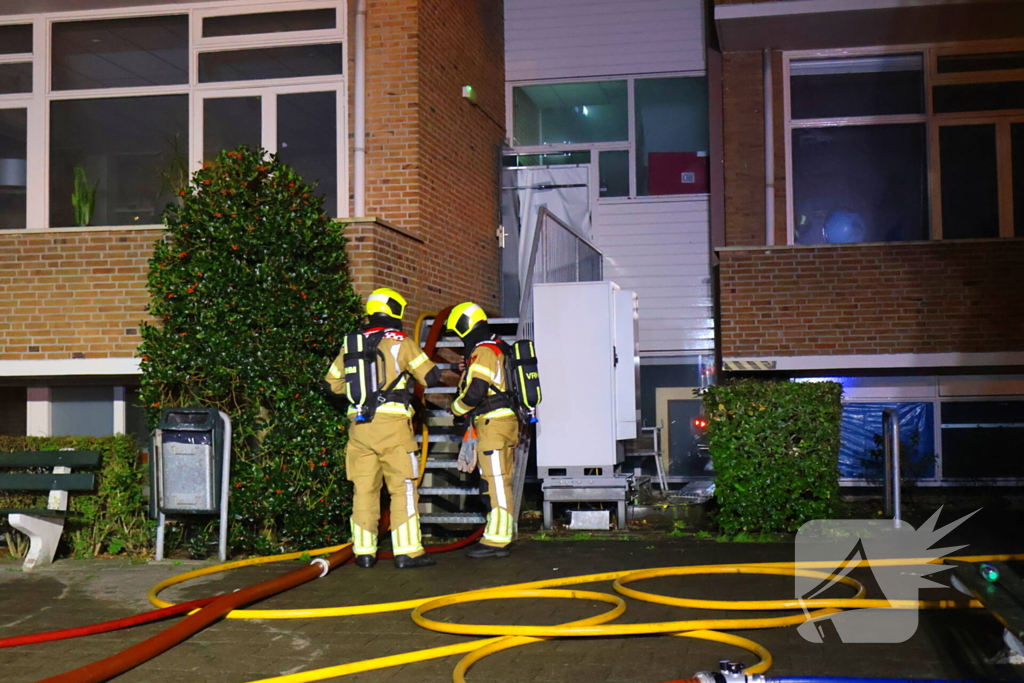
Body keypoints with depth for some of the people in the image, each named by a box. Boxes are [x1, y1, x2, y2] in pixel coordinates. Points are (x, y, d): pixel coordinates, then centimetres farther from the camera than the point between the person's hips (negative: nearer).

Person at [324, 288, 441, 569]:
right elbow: (431, 377, -3)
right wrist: (411, 374, 17)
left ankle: (364, 552, 12)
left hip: (359, 424, 4)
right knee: (402, 487, 0)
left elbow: (332, 383, 17)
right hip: (392, 422, -4)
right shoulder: (400, 342, -3)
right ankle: (407, 552, -2)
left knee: (364, 488, 10)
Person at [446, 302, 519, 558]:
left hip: (493, 424, -10)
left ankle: (496, 541, -8)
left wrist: (457, 409, -3)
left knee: (496, 483, -9)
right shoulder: (497, 348, 19)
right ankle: (499, 537, 18)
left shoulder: (482, 352, -13)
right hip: (504, 421, 10)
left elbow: (475, 391, -19)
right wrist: (469, 412, 19)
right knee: (499, 483, 13)